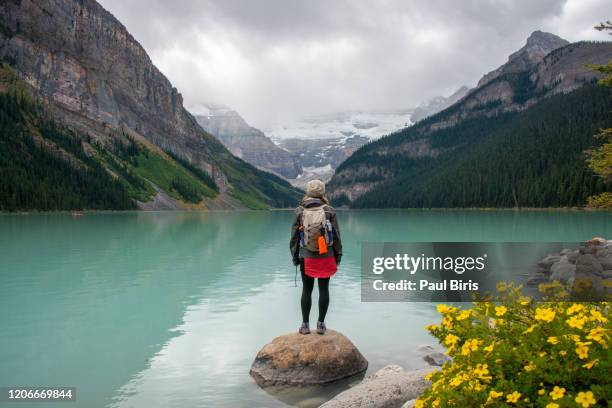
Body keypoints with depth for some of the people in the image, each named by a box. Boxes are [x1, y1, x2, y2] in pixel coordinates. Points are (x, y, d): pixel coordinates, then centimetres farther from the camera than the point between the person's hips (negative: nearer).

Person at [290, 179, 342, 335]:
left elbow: (294, 237, 0)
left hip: (306, 257, 0)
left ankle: (305, 325, 12)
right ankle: (321, 324, 13)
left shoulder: (299, 211, -3)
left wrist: (295, 256, 10)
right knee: (324, 289, 8)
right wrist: (338, 256, 7)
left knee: (307, 290, 8)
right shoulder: (329, 211, -5)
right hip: (326, 257, 0)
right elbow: (336, 236, -2)